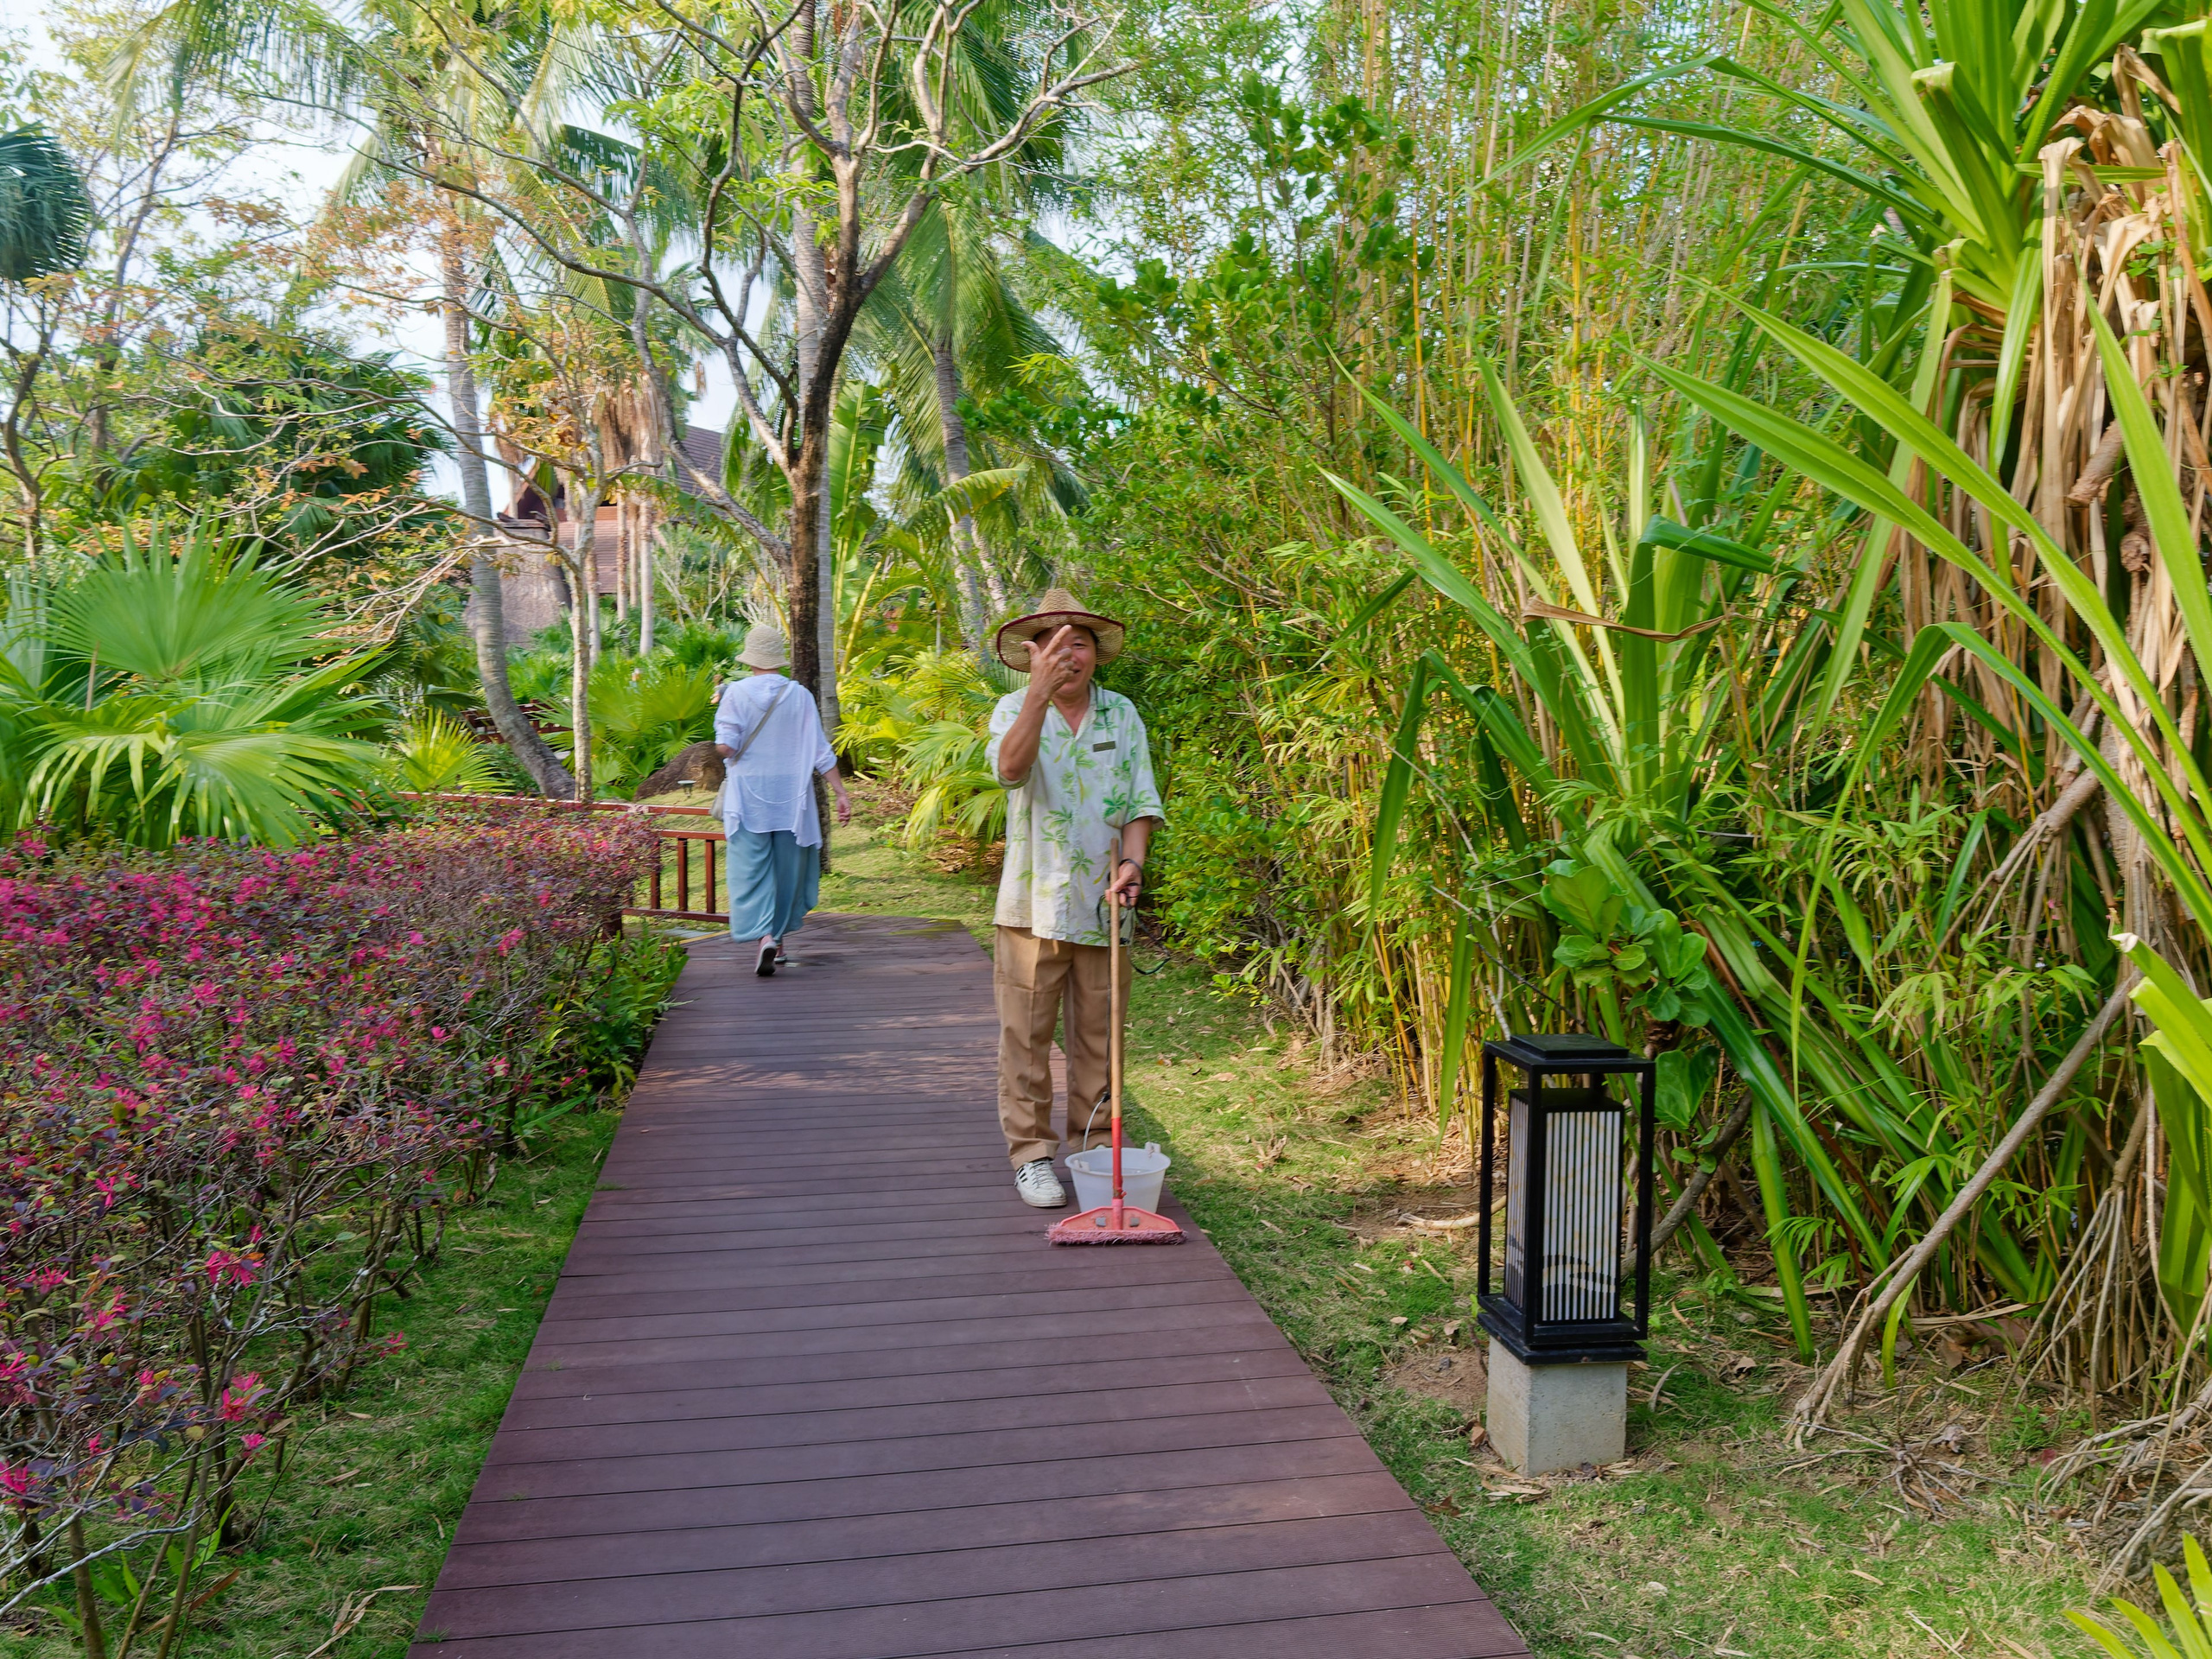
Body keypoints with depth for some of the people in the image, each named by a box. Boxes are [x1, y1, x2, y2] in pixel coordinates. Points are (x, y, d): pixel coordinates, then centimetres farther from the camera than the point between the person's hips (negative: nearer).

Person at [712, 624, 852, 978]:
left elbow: (725, 746, -14)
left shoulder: (737, 692, -7)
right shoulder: (800, 695, -2)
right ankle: (779, 940, 24)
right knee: (788, 867, 14)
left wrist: (734, 757, 10)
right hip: (791, 799, 2)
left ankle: (764, 936, -19)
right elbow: (820, 752, -2)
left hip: (748, 797, -2)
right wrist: (842, 793, 2)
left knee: (752, 869, 0)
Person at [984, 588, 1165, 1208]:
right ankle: (1031, 1154, 14)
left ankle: (1095, 1151, 23)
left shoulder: (1121, 714, 8)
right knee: (1026, 1036, 3)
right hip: (1034, 905, -3)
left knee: (1097, 1038, 11)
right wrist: (1039, 693, -40)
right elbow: (1010, 768, -26)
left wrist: (1130, 861, -13)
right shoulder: (1015, 710, -2)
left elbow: (1141, 802, 6)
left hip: (1102, 906, 3)